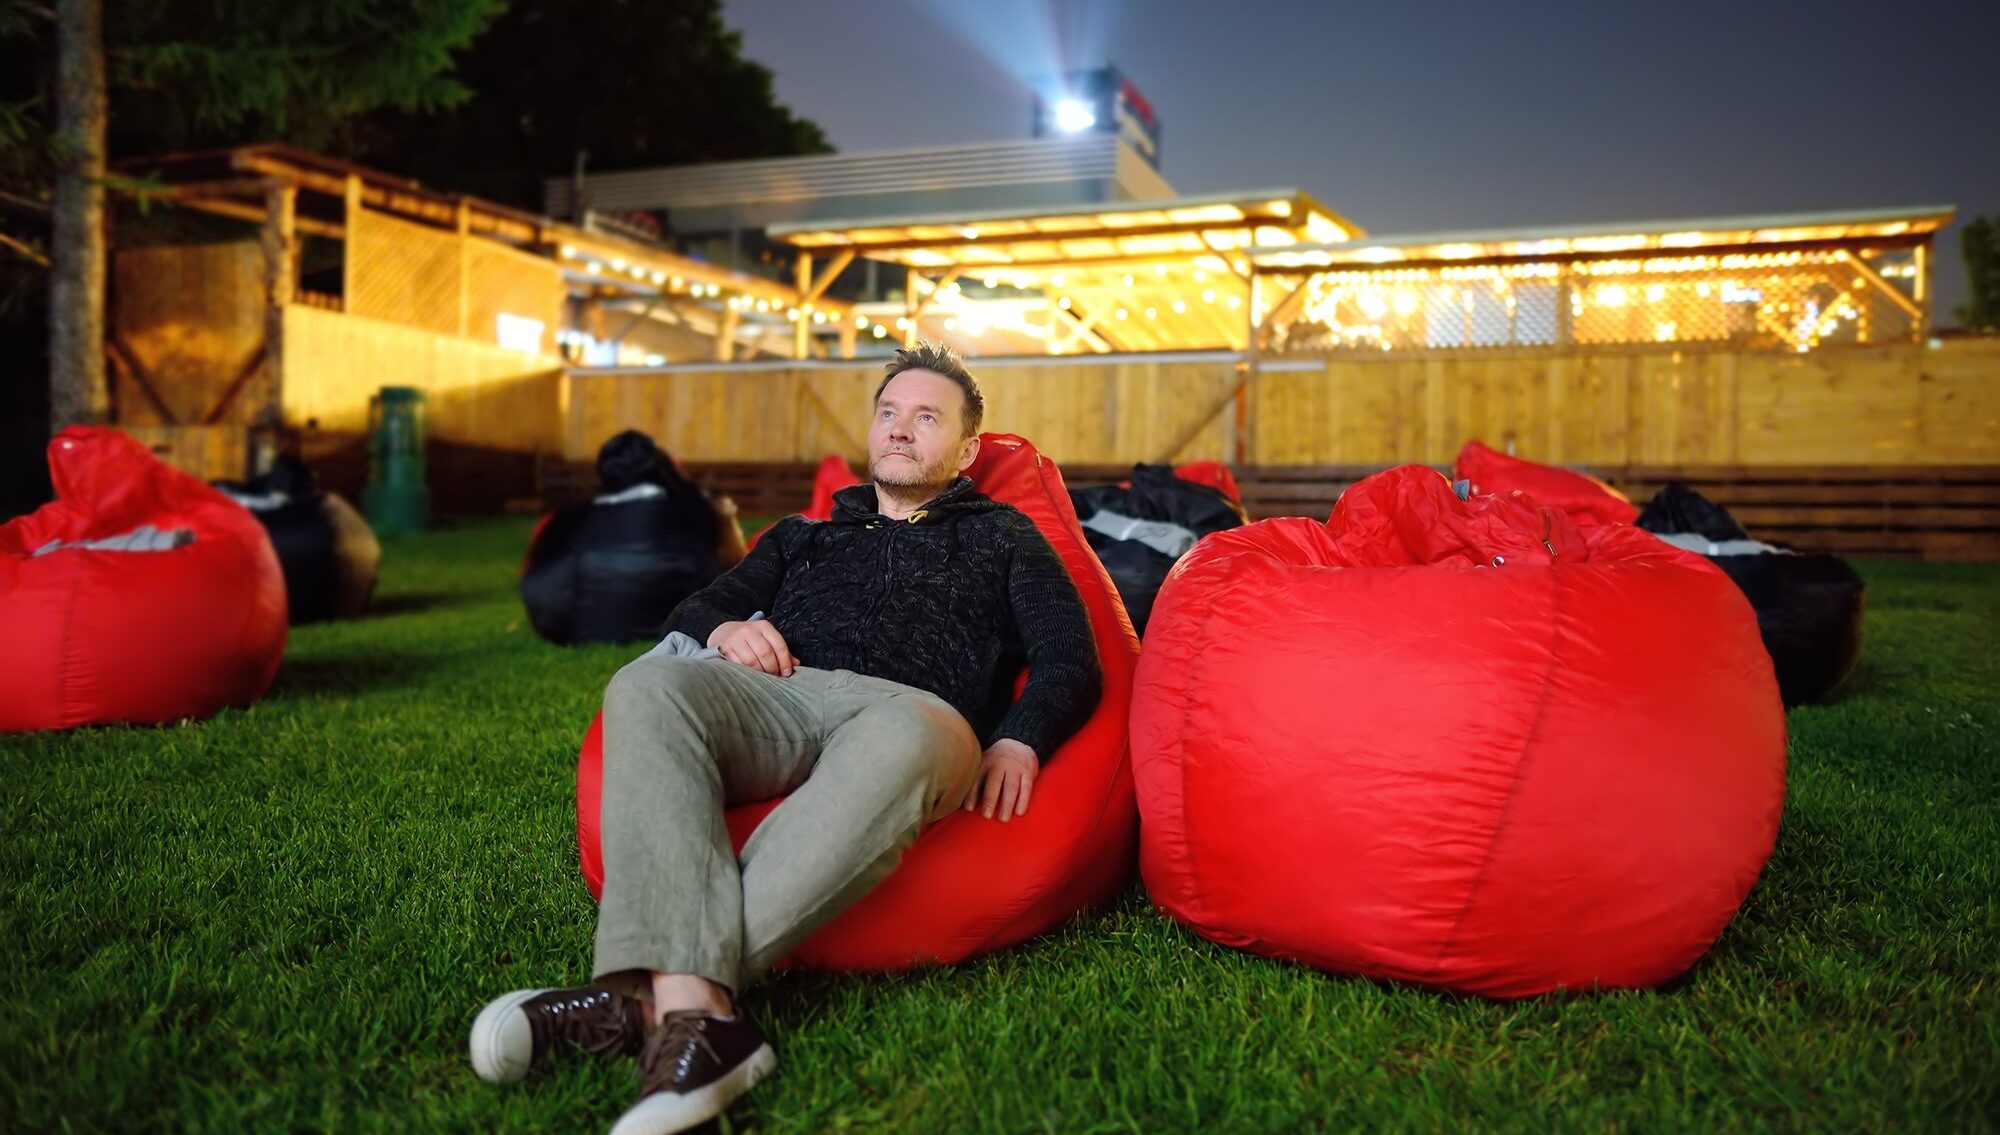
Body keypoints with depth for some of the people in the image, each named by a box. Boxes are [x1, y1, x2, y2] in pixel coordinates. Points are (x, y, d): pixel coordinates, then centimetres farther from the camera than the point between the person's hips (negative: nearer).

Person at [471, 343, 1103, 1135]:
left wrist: (1019, 741, -6)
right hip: (781, 696, 3)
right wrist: (724, 629, 4)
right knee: (650, 686, -32)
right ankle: (696, 1013, -48)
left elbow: (1070, 664, 16)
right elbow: (692, 611, 30)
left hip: (910, 708, -3)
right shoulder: (804, 536, 38)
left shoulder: (1003, 538, 29)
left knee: (906, 739, -42)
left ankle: (652, 994, -46)